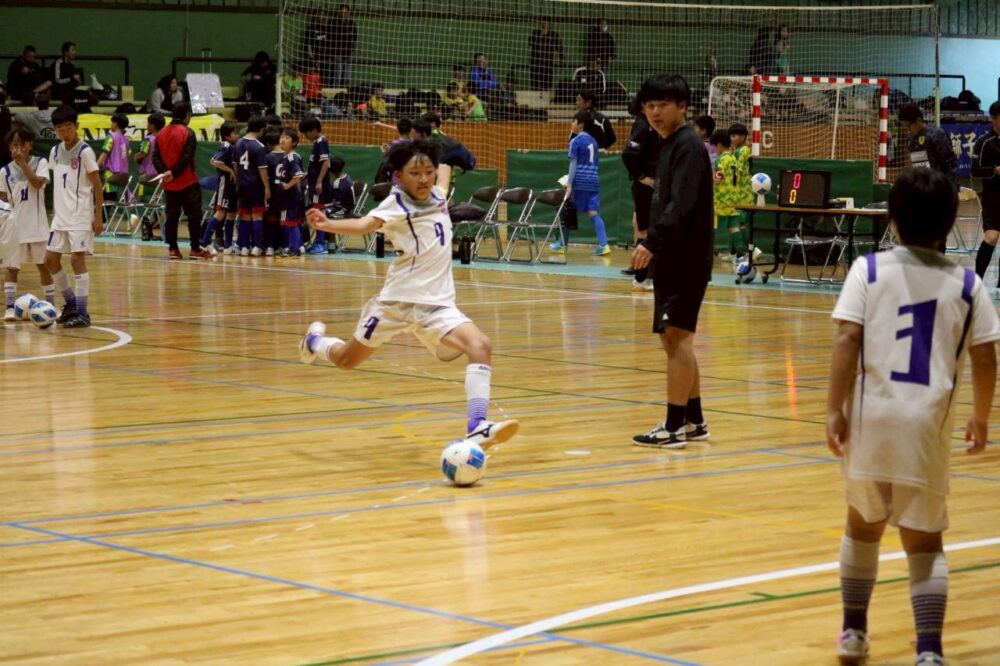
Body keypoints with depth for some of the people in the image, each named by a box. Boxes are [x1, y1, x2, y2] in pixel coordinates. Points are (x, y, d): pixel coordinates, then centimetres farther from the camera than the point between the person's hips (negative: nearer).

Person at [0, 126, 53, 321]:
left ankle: (51, 305, 14)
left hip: (37, 224, -1)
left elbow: (37, 183, -18)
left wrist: (23, 163, -18)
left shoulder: (40, 163, -2)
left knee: (44, 265, 6)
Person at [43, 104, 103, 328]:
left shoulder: (85, 152, -10)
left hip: (81, 216, -7)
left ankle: (83, 313, -6)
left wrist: (98, 216, -13)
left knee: (77, 259, -10)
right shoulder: (55, 151, 8)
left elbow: (97, 185, -9)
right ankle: (71, 303, 22)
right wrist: (55, 211, 15)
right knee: (51, 260, 7)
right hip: (60, 216, 7)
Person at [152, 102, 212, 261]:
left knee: (172, 216, 10)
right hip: (187, 183, -6)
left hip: (169, 184, 6)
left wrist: (164, 171, -9)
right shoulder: (187, 133, -11)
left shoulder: (161, 133, 8)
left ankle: (172, 249, 7)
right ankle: (195, 249, 1)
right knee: (194, 216, 2)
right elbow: (186, 158, -18)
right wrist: (174, 173, -12)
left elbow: (156, 157, 1)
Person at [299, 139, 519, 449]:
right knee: (346, 361, 14)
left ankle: (477, 428, -25)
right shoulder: (396, 204, -13)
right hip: (398, 298, -4)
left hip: (437, 302, 4)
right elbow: (366, 224, -35)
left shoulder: (437, 195, 5)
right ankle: (314, 341, 49)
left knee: (480, 347, -21)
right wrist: (328, 224, -51)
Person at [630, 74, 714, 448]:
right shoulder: (668, 145, 16)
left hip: (687, 259, -10)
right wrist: (652, 245, 17)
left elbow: (681, 206, -25)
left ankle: (675, 427, -10)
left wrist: (652, 243, -33)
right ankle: (694, 421, 22)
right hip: (672, 258, 10)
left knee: (677, 335, -10)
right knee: (673, 337, 14)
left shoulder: (688, 147, -13)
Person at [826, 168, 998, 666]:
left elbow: (847, 338, -10)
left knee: (864, 523, 21)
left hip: (870, 415, 0)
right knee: (924, 540, 7)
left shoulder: (869, 270, 0)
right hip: (929, 420, 0)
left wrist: (835, 410, -9)